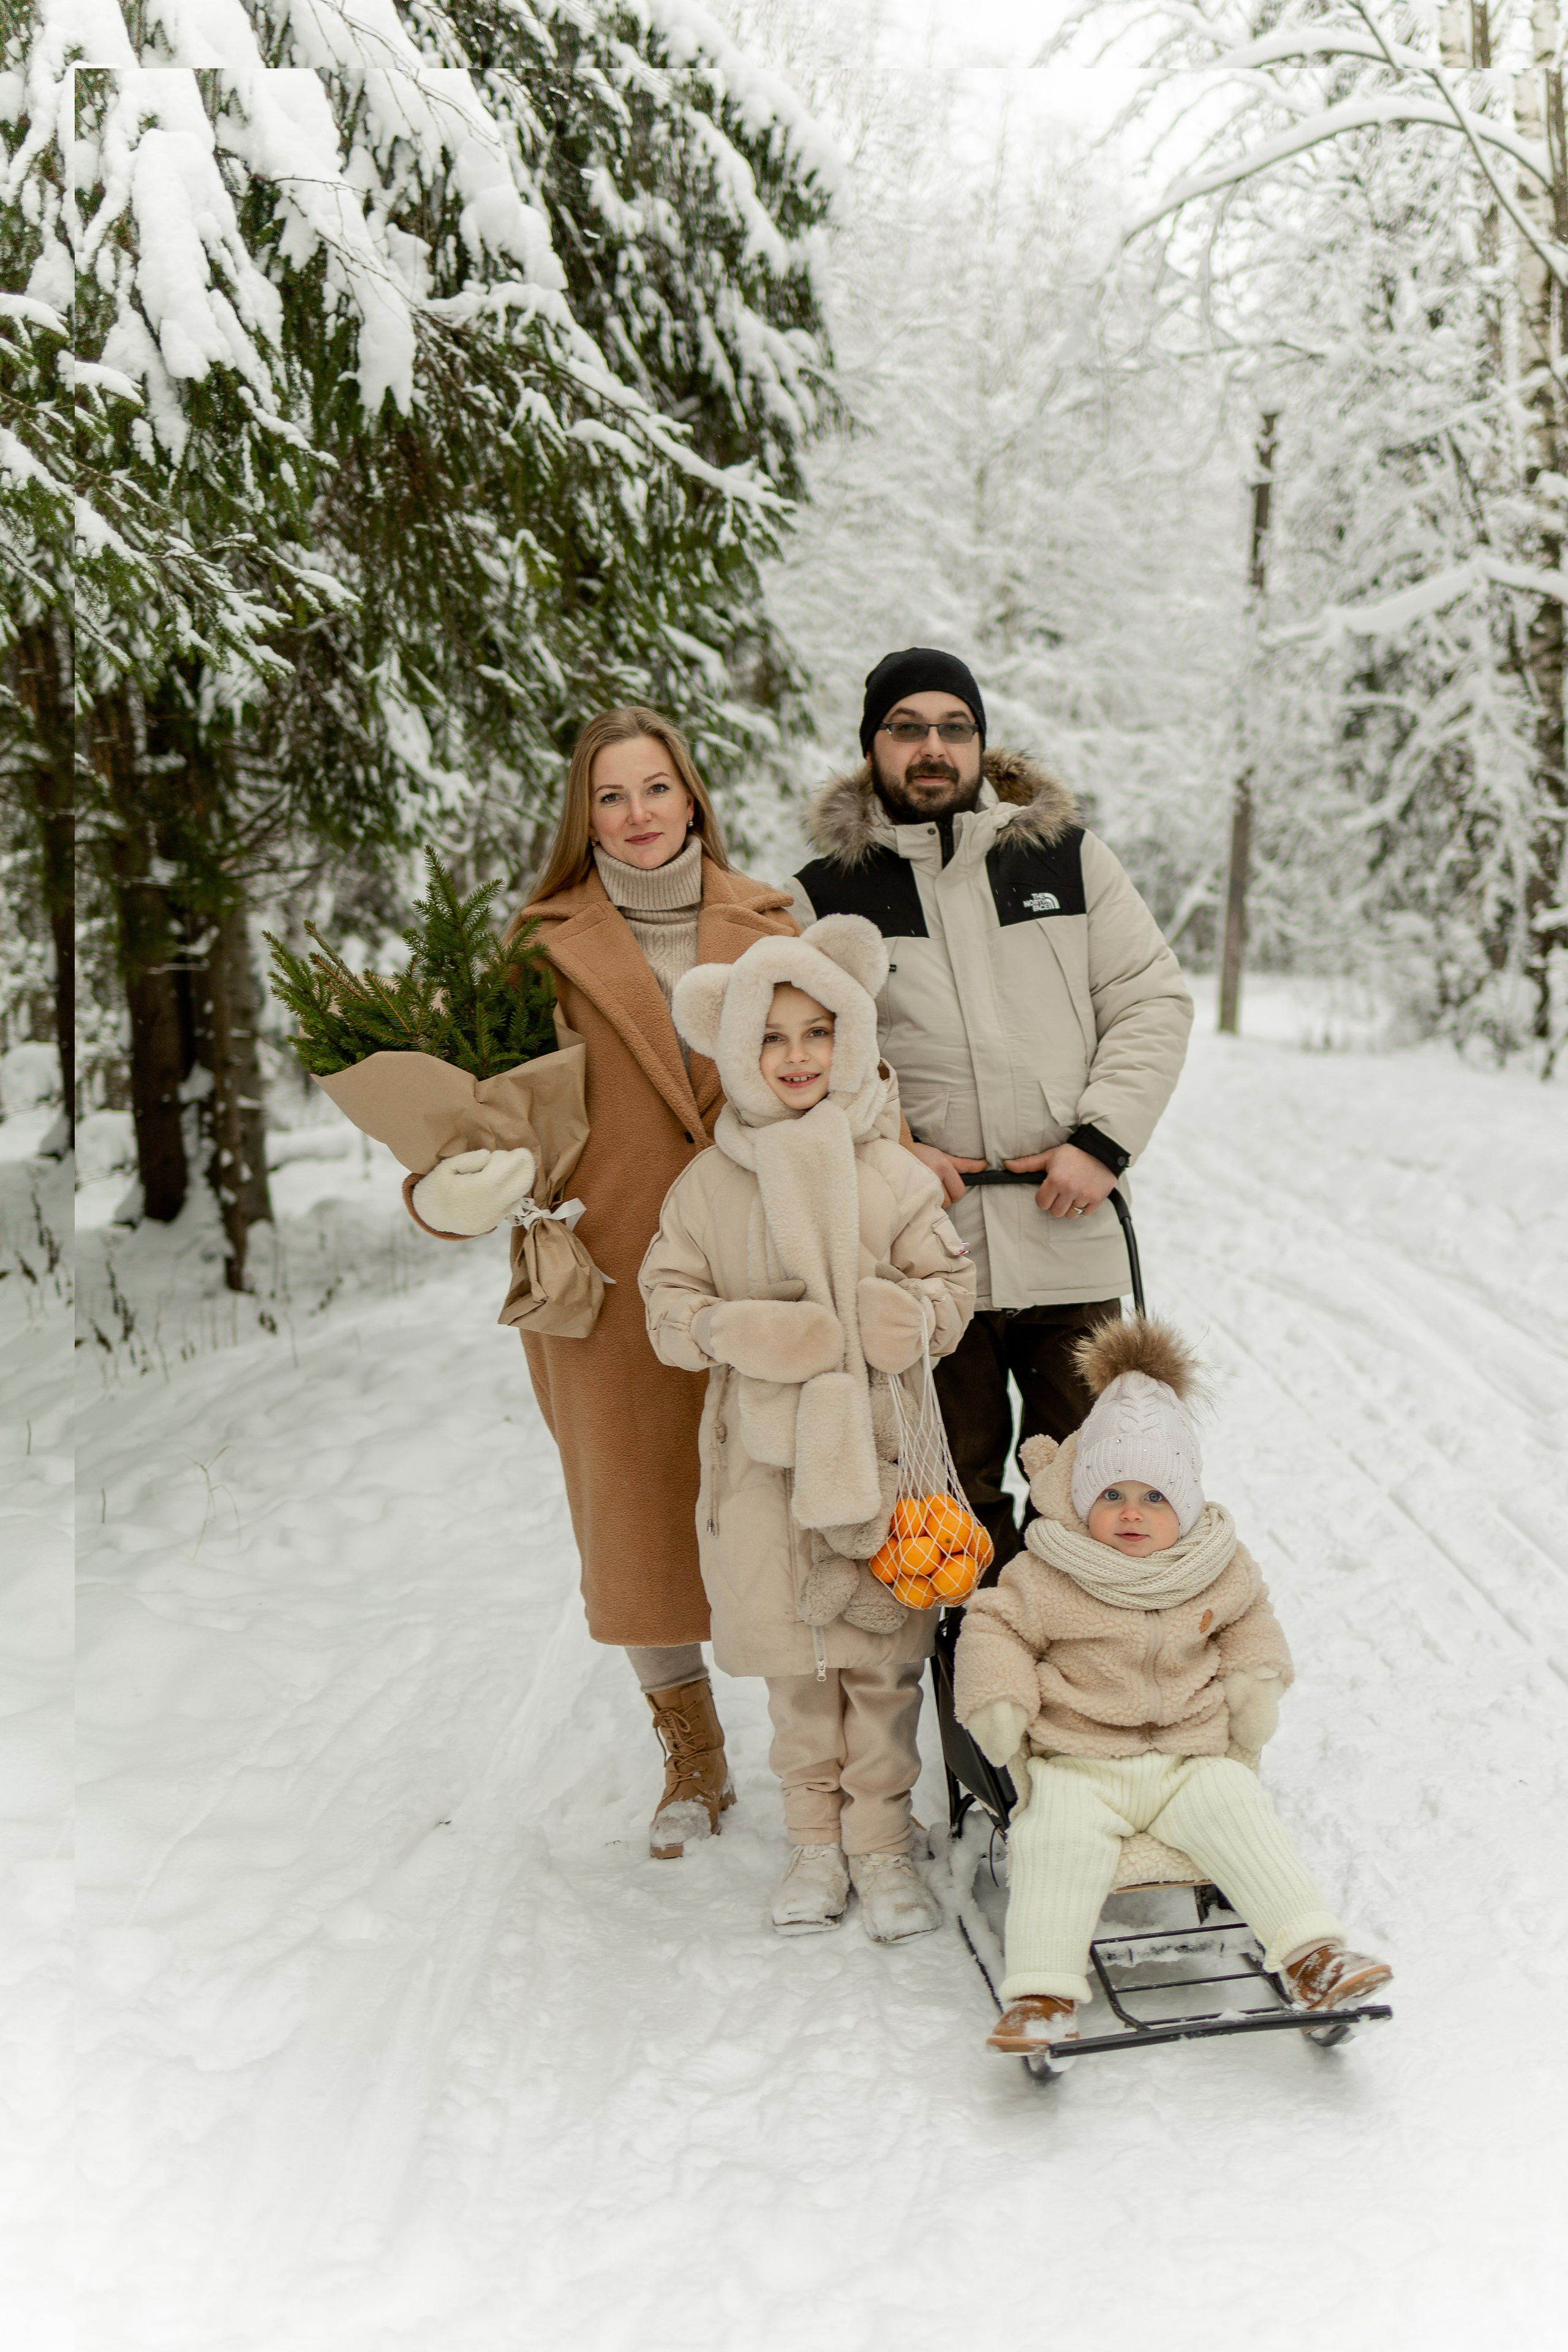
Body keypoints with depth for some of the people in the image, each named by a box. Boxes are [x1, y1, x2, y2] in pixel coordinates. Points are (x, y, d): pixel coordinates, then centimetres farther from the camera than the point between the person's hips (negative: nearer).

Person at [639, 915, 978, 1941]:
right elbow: (668, 1297, 5)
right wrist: (723, 1330, -16)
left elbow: (952, 1279, 4)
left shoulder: (892, 1173, -2)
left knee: (881, 1653, 5)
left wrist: (916, 1316, -18)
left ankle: (882, 1841, 20)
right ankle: (816, 1838, 27)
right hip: (764, 1447, 1)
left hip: (878, 1442, -1)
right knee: (795, 1659, 11)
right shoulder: (711, 1183, 0)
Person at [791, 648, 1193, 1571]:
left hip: (1070, 1238, 1)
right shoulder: (825, 895, 3)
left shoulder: (1069, 857, 6)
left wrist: (1101, 1141, -7)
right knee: (954, 1483, 11)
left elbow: (1154, 1003, 5)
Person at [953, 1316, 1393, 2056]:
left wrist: (1255, 1681, 9)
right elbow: (995, 1627, 2)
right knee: (1059, 1841, -26)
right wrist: (998, 1701, -12)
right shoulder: (1046, 1577, -6)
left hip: (1193, 1754, 3)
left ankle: (1314, 1955, -16)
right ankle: (1042, 1994, -24)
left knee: (1241, 1821, -21)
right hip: (1076, 1761, -2)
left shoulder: (1219, 1570, 6)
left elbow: (1249, 1617, 24)